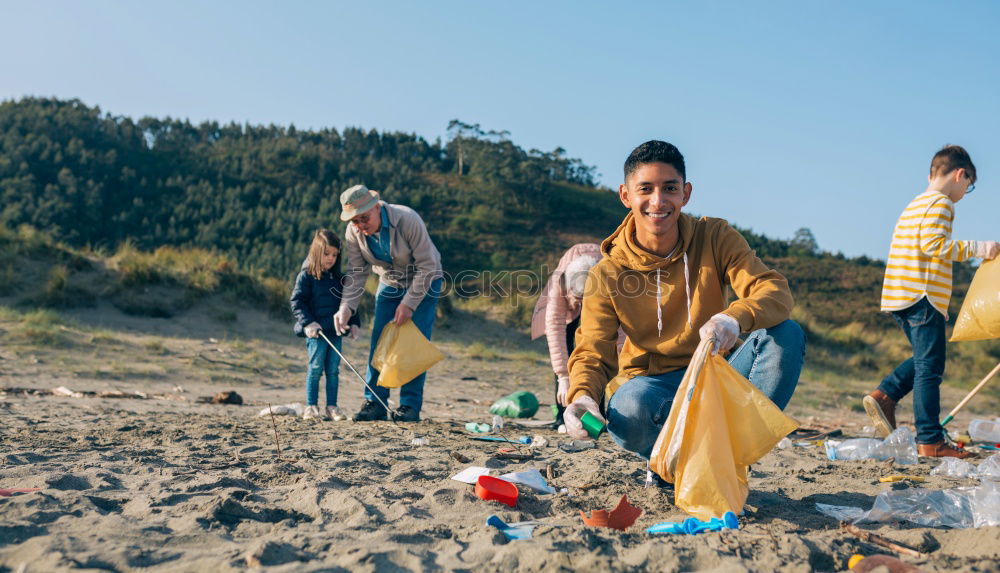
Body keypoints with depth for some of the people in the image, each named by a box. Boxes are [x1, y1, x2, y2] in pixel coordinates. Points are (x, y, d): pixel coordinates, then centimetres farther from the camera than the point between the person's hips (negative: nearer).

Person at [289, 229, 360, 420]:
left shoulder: (339, 278, 12)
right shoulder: (306, 276, -4)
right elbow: (297, 301, -8)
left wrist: (353, 323, 9)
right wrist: (308, 322, -18)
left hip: (335, 332, 5)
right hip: (316, 332, -5)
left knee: (333, 370, 6)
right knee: (315, 368, -2)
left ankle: (331, 407, 13)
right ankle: (311, 407, 7)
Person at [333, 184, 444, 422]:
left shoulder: (408, 220, -31)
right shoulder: (353, 233, -16)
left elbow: (427, 267, -26)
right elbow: (356, 273, -9)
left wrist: (409, 304, -26)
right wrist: (346, 307, -24)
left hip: (423, 282, -4)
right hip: (390, 283, 4)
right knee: (379, 340, -4)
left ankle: (411, 405, -5)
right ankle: (374, 402, 2)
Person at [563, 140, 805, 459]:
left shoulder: (715, 238, -6)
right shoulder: (608, 274, -8)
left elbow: (777, 292, -18)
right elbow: (593, 353, -13)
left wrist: (736, 317, -42)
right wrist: (582, 396, -37)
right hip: (654, 383, -2)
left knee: (786, 335, -23)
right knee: (628, 412, -37)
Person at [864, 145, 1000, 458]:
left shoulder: (913, 205, 22)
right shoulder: (940, 203, -6)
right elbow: (933, 244, -19)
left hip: (900, 298, 9)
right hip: (923, 297, -9)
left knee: (923, 360, 19)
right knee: (929, 367, -6)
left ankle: (883, 395, 4)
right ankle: (930, 441, -4)